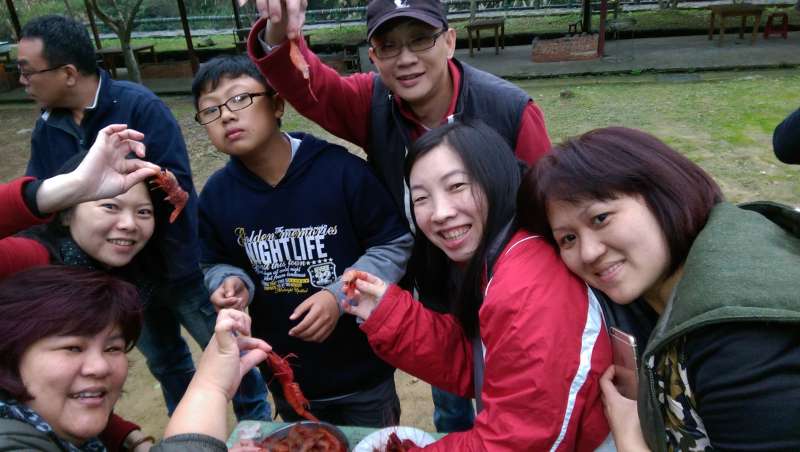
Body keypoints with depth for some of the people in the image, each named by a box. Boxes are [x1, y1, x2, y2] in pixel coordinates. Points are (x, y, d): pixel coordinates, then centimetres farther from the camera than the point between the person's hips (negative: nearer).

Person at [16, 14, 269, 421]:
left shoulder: (138, 105, -20)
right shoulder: (46, 128, 0)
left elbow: (175, 186, -25)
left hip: (178, 266, -6)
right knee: (164, 363, 24)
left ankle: (259, 428, 35)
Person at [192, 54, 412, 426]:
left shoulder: (341, 170, -21)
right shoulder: (216, 195, -7)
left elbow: (395, 244, -13)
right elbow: (218, 265, 9)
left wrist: (341, 295, -24)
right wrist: (234, 285, -14)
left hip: (362, 369, -3)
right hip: (286, 378, 4)